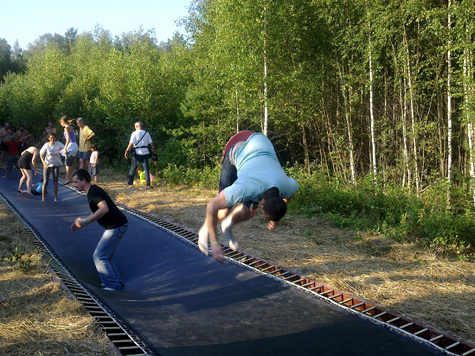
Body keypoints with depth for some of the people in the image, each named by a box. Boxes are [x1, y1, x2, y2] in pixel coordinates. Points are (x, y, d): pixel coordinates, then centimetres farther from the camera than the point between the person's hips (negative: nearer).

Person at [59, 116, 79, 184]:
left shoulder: (67, 128, -9)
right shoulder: (71, 128, 17)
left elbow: (68, 139, -19)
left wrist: (65, 148, -20)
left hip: (71, 145, -9)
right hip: (74, 145, 9)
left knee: (67, 164, -10)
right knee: (70, 164, 15)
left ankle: (68, 179, -17)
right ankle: (71, 178, 21)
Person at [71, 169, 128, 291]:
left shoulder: (94, 191, -17)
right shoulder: (92, 191, 15)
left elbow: (104, 209, -32)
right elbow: (97, 213, 27)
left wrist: (85, 221, -26)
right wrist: (81, 223, 21)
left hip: (116, 226, -10)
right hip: (116, 225, 10)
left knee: (99, 256, -4)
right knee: (105, 256, 19)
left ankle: (113, 285, 2)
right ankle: (117, 282, 26)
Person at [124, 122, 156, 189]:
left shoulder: (135, 133, -4)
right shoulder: (147, 133, 9)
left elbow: (131, 143, -11)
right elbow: (151, 143, 7)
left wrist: (126, 151, -8)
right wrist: (154, 152, 12)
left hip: (137, 153, -3)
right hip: (145, 153, 3)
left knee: (133, 168, 9)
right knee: (146, 168, 2)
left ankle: (130, 183, 15)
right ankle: (148, 185, -4)